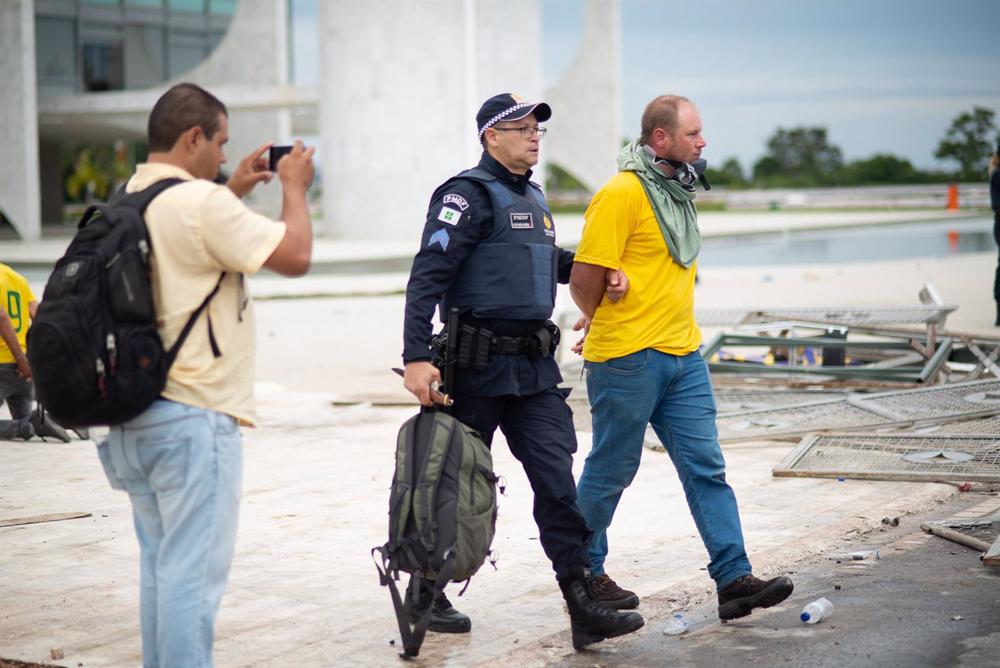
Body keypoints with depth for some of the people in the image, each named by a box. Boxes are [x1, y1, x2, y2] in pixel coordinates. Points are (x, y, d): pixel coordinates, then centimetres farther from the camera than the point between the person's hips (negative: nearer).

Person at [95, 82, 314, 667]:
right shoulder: (201, 202, -16)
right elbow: (295, 255, -14)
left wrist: (234, 192, 26)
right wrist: (295, 188, 2)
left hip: (133, 415, 9)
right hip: (193, 416, -9)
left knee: (160, 565, 15)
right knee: (193, 570, -6)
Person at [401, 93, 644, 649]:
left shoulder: (533, 198, 17)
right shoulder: (469, 195, -10)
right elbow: (427, 278, -17)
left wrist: (599, 271, 19)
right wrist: (417, 357, -26)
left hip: (535, 368, 7)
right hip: (478, 367, -7)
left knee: (557, 479, -2)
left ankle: (583, 605, -4)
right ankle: (429, 593, 22)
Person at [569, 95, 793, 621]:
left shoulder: (677, 191, 13)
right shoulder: (621, 193, -16)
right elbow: (584, 281, -16)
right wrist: (608, 325, 2)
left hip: (683, 354, 8)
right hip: (627, 359, -8)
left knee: (706, 468, 2)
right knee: (610, 472, 6)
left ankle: (734, 580, 2)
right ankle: (582, 573, 23)